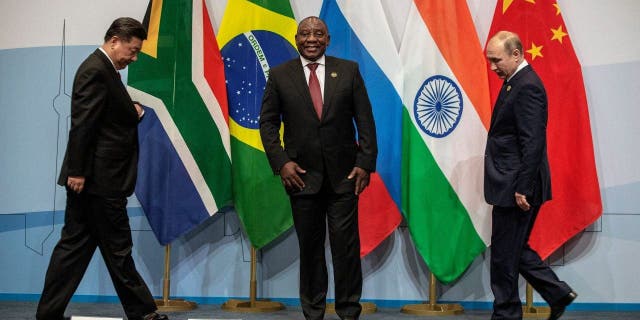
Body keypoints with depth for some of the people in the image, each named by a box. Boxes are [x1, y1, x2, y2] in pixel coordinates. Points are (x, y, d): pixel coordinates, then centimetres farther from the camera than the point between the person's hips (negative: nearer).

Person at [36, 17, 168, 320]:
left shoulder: (103, 70, 17)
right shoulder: (95, 71, -14)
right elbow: (82, 125, -20)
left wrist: (131, 112, 7)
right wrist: (77, 171, -22)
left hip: (91, 179, 10)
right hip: (98, 179, -10)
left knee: (75, 245, 11)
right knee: (117, 249, 1)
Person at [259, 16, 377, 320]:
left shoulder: (348, 70, 3)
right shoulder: (280, 75, 3)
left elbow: (365, 119, 3)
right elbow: (268, 122, 5)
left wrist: (365, 162, -5)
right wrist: (280, 162, -7)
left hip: (343, 173, 0)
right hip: (302, 175, 1)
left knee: (346, 244, 0)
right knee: (310, 246, 8)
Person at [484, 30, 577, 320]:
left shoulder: (527, 87, -17)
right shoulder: (514, 82, 14)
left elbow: (533, 142, -22)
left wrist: (522, 188, -22)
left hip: (516, 187, -10)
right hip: (510, 185, 10)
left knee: (504, 255, 1)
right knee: (515, 249, 17)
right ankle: (558, 293, 25)